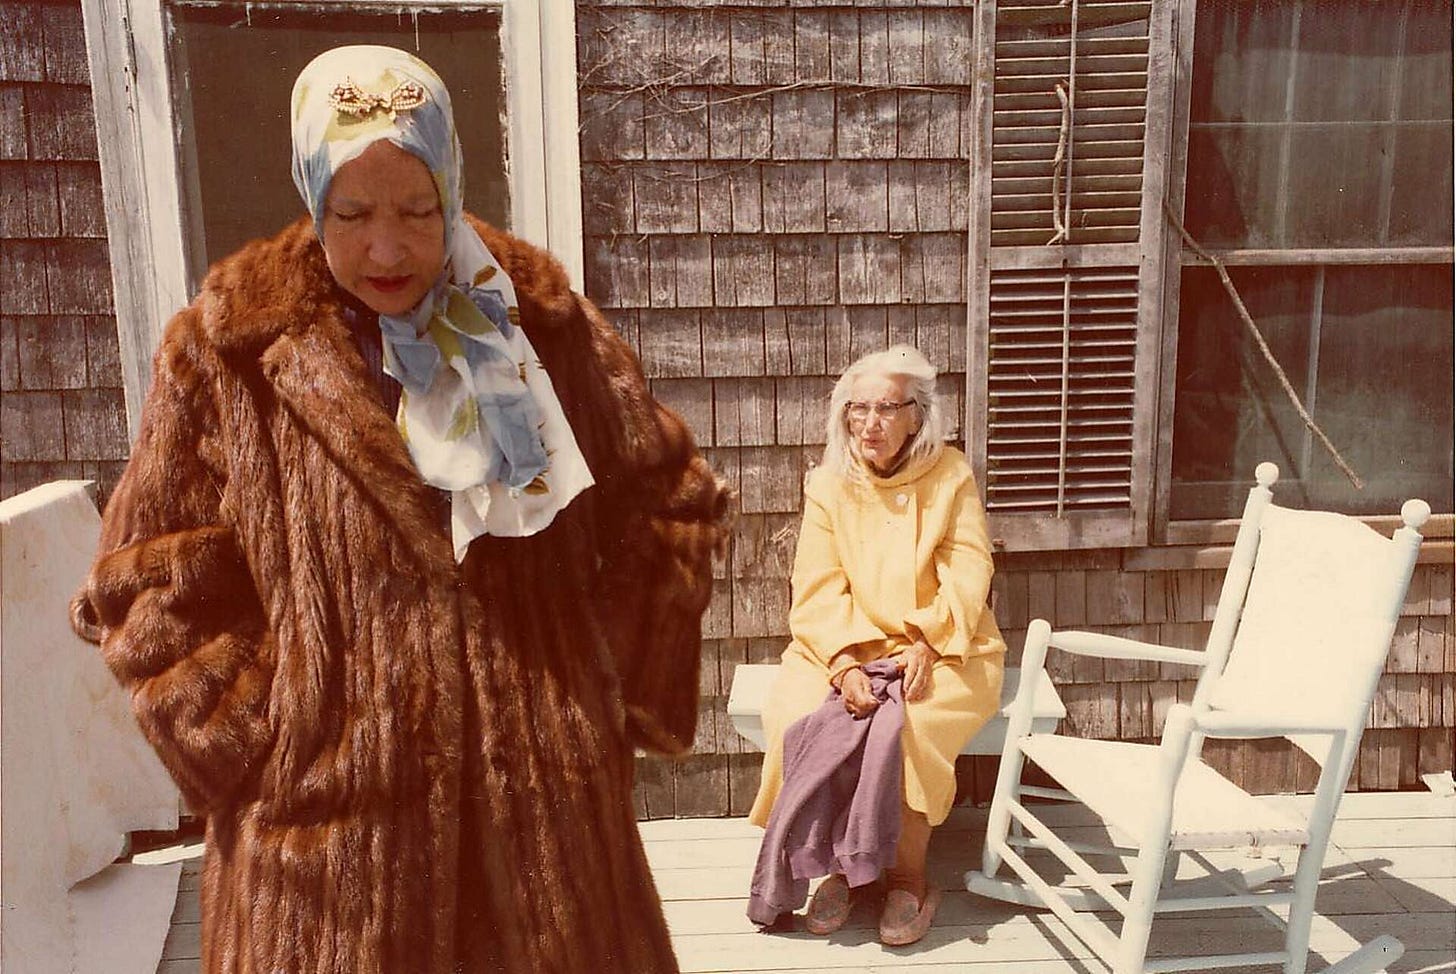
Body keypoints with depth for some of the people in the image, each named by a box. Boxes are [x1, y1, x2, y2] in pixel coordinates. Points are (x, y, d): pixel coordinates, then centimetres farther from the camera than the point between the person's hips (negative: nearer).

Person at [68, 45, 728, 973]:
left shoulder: (543, 321, -2)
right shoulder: (228, 348, -5)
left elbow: (671, 502, 4)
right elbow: (149, 585, 0)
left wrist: (612, 688, 0)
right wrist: (259, 742, -6)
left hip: (541, 784, 2)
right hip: (328, 803, -1)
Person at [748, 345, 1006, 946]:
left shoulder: (951, 475, 2)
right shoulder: (828, 485, 3)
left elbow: (968, 571, -5)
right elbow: (818, 592, -5)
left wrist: (928, 645, -21)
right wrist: (846, 666, -22)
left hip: (938, 652, -1)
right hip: (845, 648, 2)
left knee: (910, 725, -31)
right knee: (798, 720, -26)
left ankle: (908, 878, -9)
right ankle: (835, 866, -4)